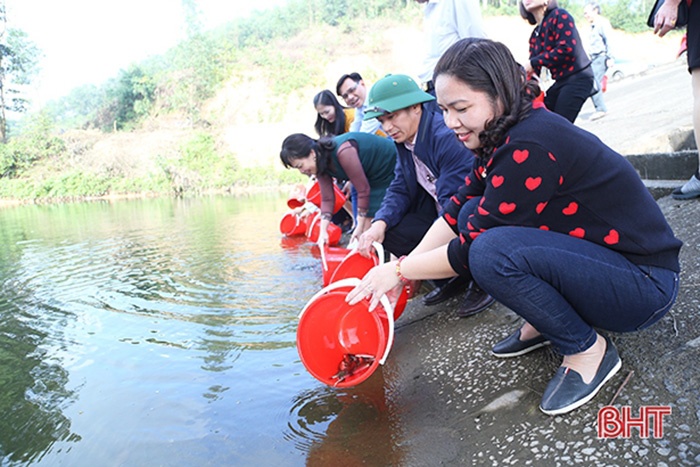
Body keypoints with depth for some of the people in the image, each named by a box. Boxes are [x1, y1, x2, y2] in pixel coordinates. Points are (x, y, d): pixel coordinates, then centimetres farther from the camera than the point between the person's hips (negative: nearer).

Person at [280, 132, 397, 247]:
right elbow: (327, 199, -9)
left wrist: (360, 228, -25)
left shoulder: (342, 151, -35)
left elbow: (363, 189, -30)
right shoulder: (320, 163, -10)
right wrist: (323, 232, -19)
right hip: (370, 175, 8)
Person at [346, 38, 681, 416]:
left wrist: (399, 271, -11)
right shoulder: (501, 137, 1)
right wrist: (399, 270, -2)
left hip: (644, 282, -9)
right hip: (592, 256, 9)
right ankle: (544, 323, 10)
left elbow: (471, 249, -23)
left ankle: (587, 349, -6)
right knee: (475, 216, -1)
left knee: (492, 252, -30)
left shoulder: (530, 146, -27)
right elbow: (457, 213, 5)